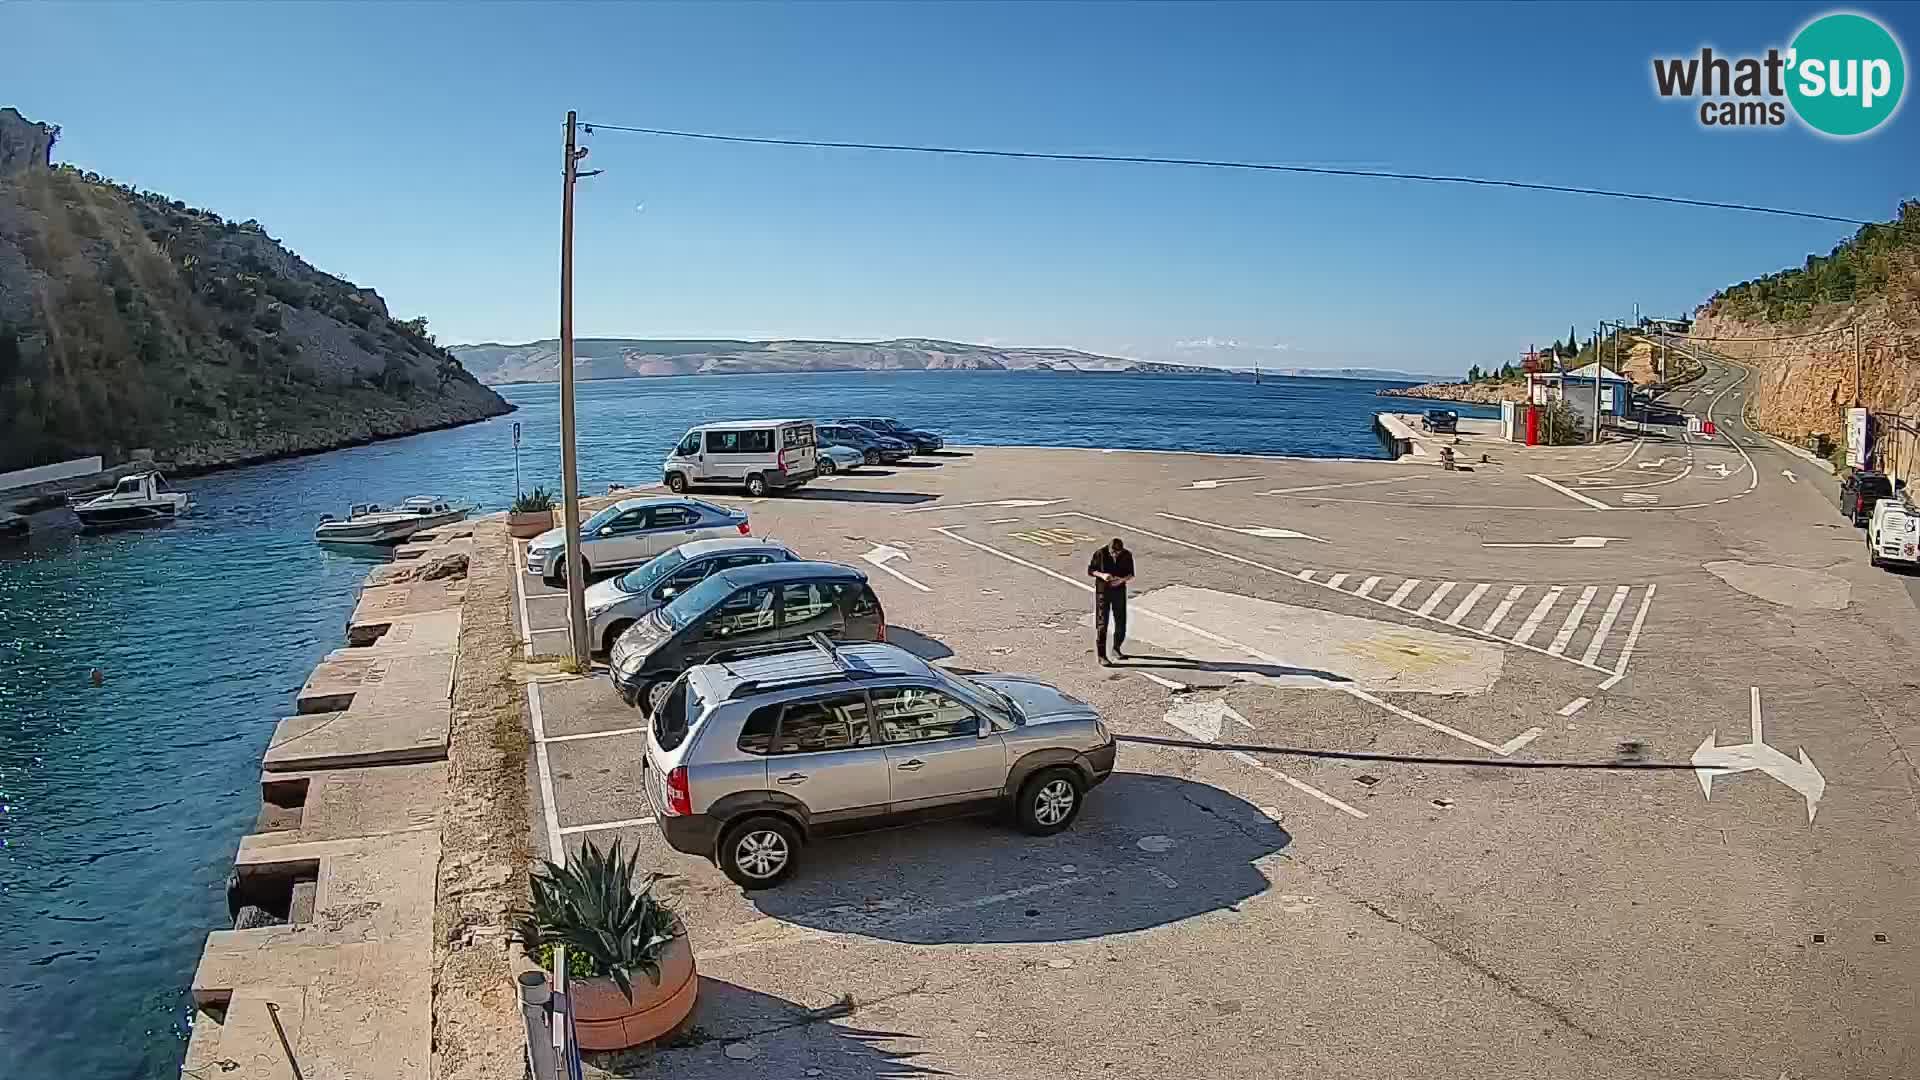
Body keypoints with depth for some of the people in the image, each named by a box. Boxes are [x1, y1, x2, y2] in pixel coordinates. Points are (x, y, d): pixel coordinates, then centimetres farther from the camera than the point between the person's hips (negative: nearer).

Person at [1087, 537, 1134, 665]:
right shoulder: (1100, 553, -15)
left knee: (1121, 622, 9)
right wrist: (1102, 575, -24)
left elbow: (1131, 574, 0)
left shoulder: (1127, 555, -9)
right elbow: (1090, 569, -5)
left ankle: (1117, 648, 33)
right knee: (1102, 623, -5)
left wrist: (1122, 579, -21)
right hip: (1102, 590, -3)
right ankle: (1101, 656, 0)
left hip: (1119, 591, 3)